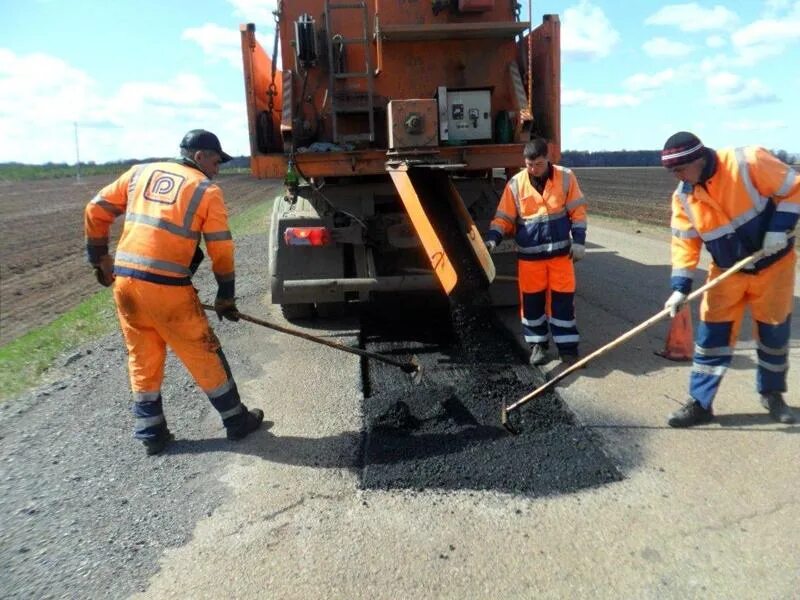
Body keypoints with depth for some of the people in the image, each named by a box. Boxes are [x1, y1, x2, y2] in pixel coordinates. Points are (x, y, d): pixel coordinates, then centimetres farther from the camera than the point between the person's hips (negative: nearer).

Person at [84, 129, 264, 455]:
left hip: (124, 279, 5)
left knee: (142, 358, 16)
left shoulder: (140, 173, 13)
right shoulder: (207, 191, -1)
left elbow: (95, 211, 14)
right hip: (167, 286, -5)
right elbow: (222, 251, -2)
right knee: (204, 354, 8)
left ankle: (151, 432, 25)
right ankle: (236, 420, 22)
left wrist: (99, 258, 24)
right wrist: (226, 296, 8)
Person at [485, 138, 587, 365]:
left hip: (561, 252, 0)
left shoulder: (565, 177, -3)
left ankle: (567, 346, 15)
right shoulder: (515, 184, -3)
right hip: (529, 254, 1)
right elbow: (503, 217, -1)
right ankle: (538, 345, 21)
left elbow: (577, 211, 2)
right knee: (532, 301, 6)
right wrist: (492, 238, -17)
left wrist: (578, 241, -4)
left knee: (563, 300, 3)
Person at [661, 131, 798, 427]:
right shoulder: (683, 197, -9)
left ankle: (772, 393, 33)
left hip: (773, 264, -3)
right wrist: (680, 288, -13)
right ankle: (700, 403, 7)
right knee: (712, 334, -2)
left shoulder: (748, 162, -23)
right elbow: (685, 243, -6)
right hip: (727, 272, 3)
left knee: (774, 332, 10)